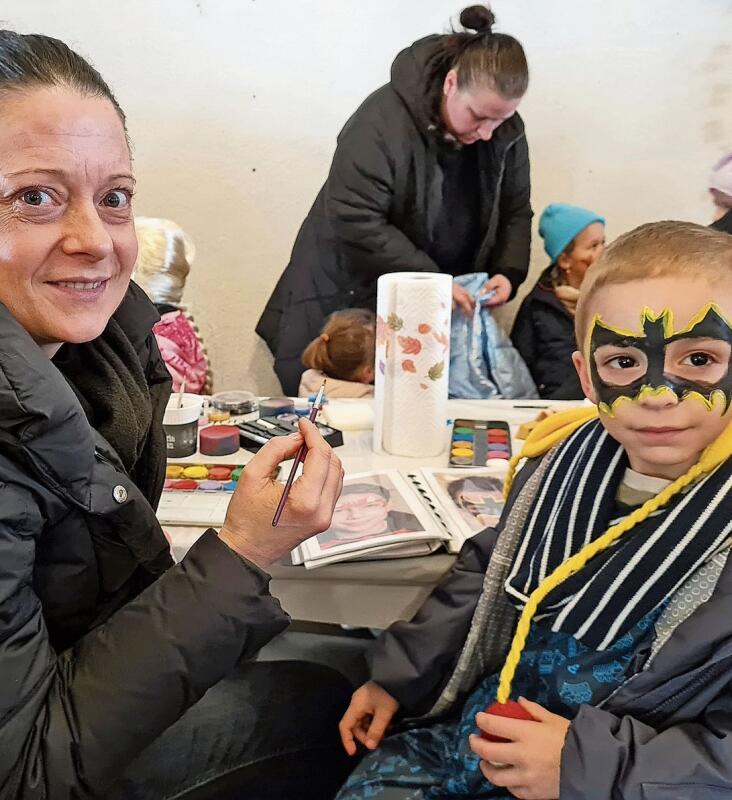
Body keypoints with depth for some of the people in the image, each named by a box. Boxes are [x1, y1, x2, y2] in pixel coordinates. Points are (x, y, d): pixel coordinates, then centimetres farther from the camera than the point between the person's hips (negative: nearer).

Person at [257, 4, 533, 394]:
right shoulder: (384, 121, -22)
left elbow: (515, 213, 9)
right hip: (349, 301, -4)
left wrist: (507, 272, -9)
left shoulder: (506, 132, -2)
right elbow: (356, 223, -27)